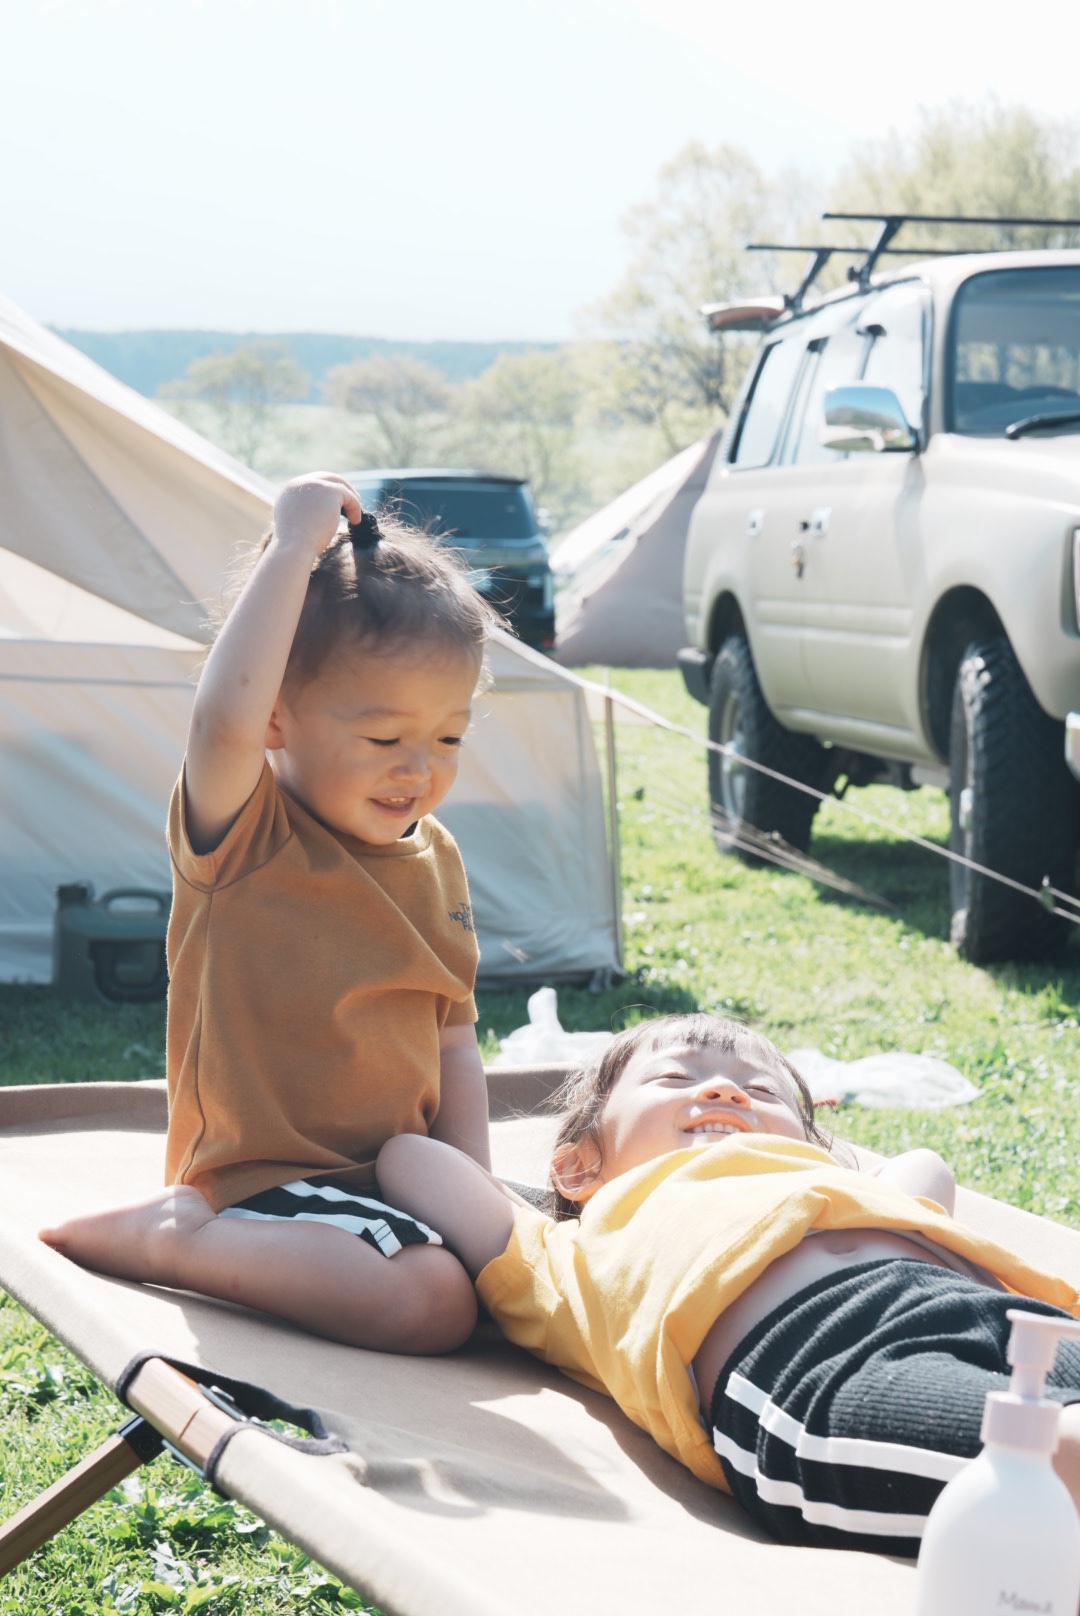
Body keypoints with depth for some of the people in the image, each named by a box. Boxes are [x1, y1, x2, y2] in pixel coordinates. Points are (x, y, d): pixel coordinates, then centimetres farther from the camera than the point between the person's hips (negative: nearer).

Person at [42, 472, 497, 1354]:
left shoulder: (436, 860, 10)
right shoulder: (245, 835, -12)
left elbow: (451, 1039, 12)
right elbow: (226, 716, -36)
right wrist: (295, 546, -28)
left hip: (395, 1171, 8)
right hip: (267, 1175, -8)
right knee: (433, 1299, -28)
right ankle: (171, 1238, -10)